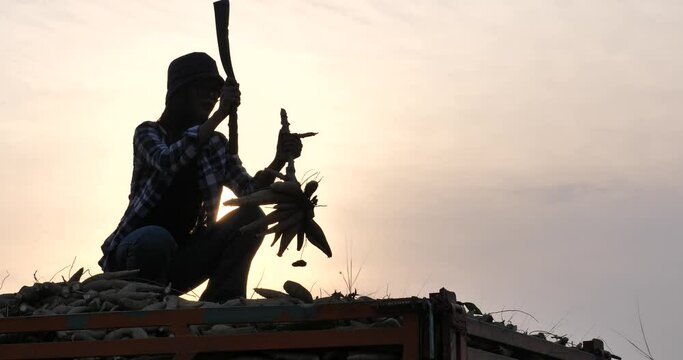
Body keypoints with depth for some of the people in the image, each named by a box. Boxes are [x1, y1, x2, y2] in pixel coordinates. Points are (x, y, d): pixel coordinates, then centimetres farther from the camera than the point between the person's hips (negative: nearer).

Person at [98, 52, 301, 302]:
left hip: (182, 260, 5)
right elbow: (167, 162, -30)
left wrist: (279, 161, -25)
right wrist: (219, 116, -36)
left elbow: (249, 192, -7)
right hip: (134, 253, -5)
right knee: (156, 238, -39)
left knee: (251, 217, -13)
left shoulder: (216, 145, 7)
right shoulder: (148, 133, -6)